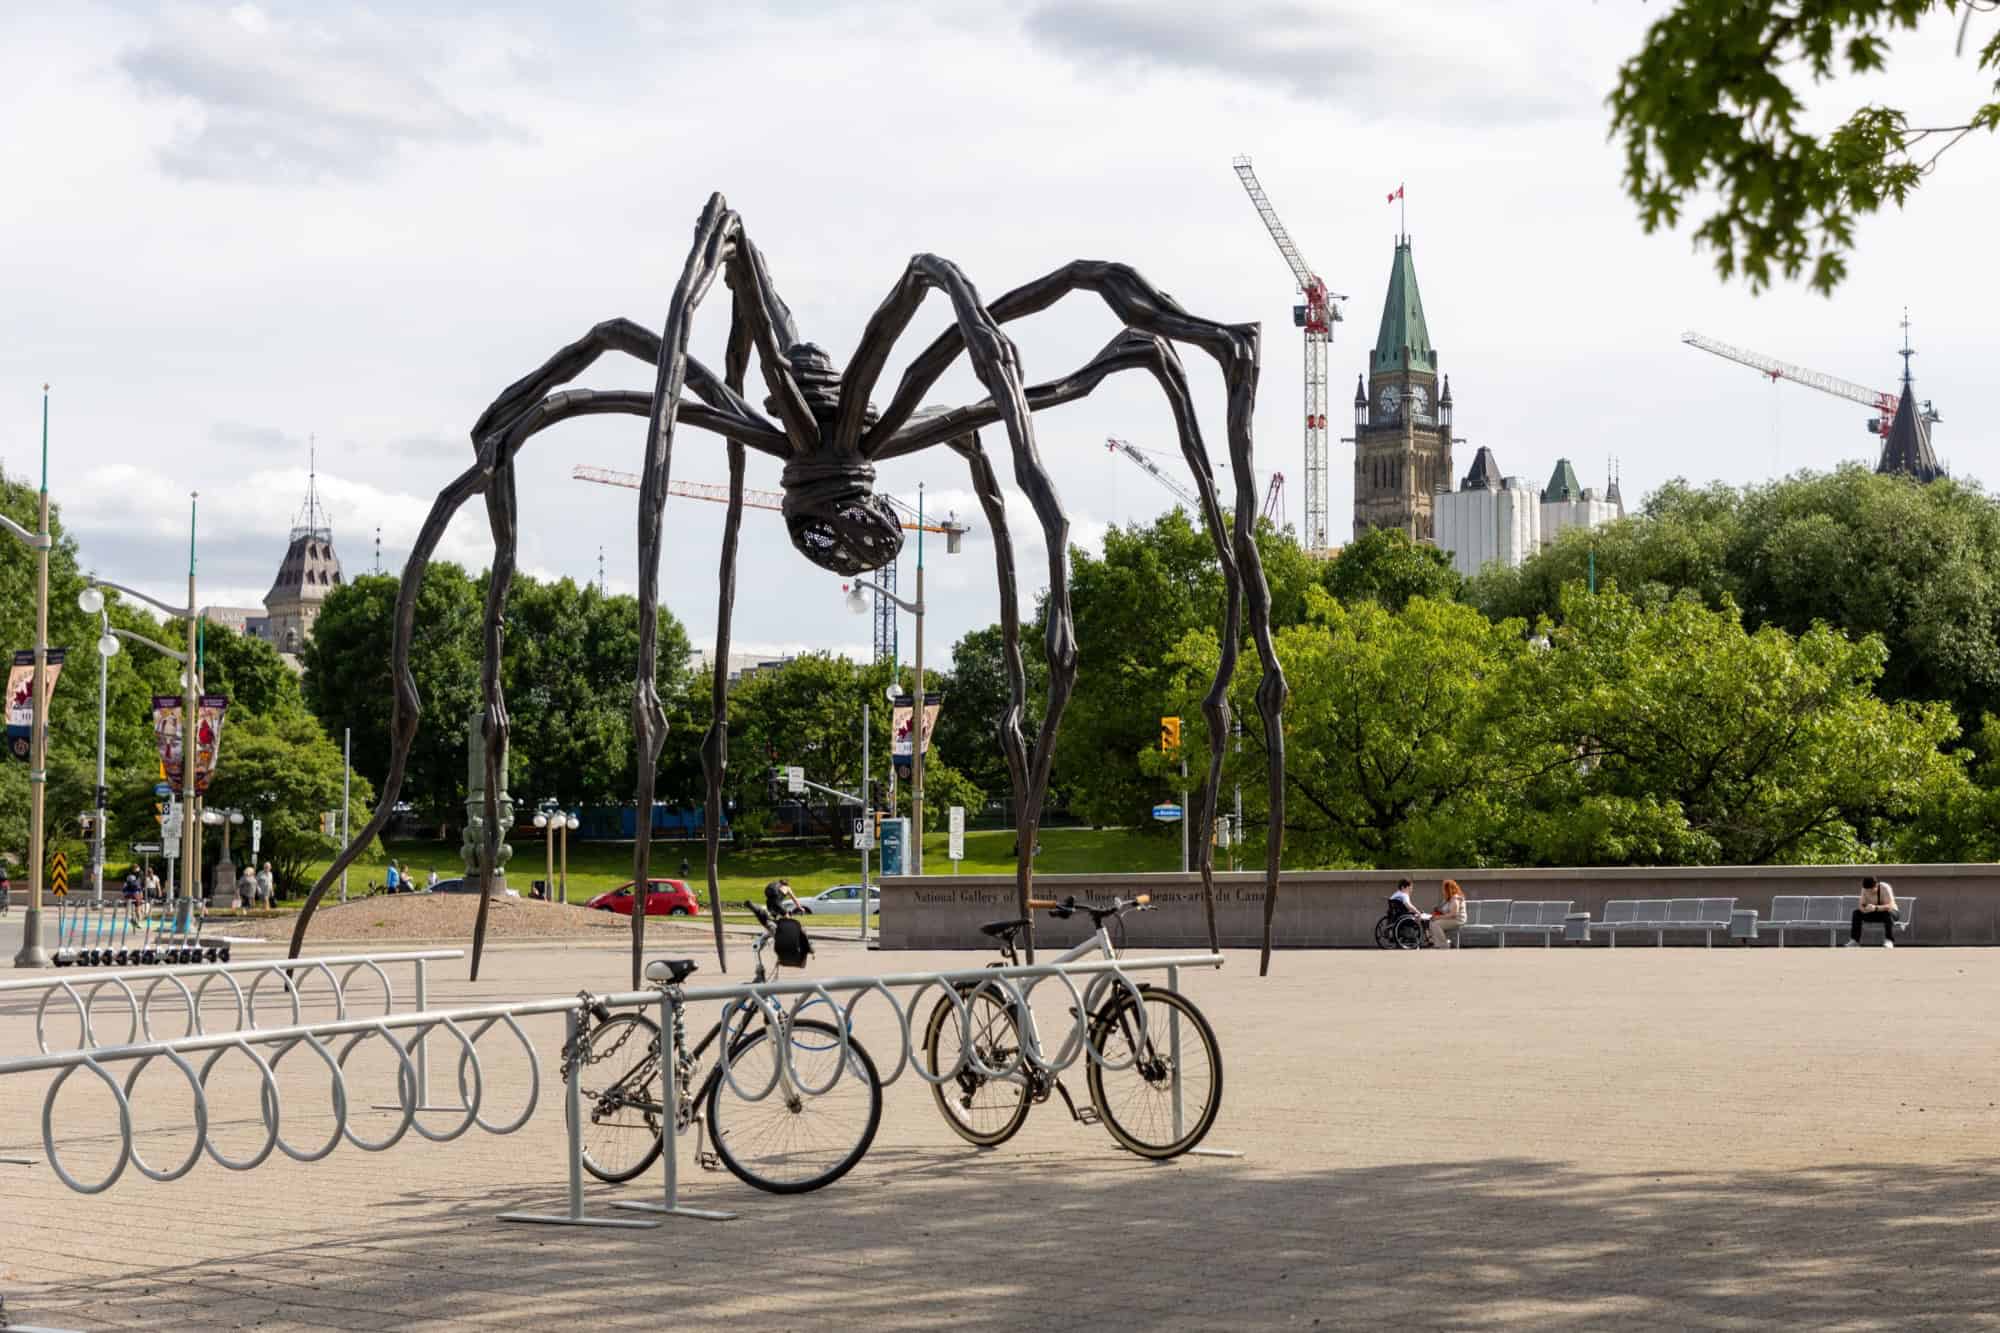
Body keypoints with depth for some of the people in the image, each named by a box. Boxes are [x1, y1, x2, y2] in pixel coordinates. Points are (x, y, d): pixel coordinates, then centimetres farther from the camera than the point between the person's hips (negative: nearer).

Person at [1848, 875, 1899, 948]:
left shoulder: (1884, 888, -27)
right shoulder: (1865, 890, -11)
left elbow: (1890, 906, -36)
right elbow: (1861, 905, -11)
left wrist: (1875, 908, -51)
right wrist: (1863, 909, -35)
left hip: (1893, 913, -5)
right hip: (1876, 914, 5)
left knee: (1887, 913, -39)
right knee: (1857, 912, -14)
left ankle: (1889, 941, -43)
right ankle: (1854, 940, -13)